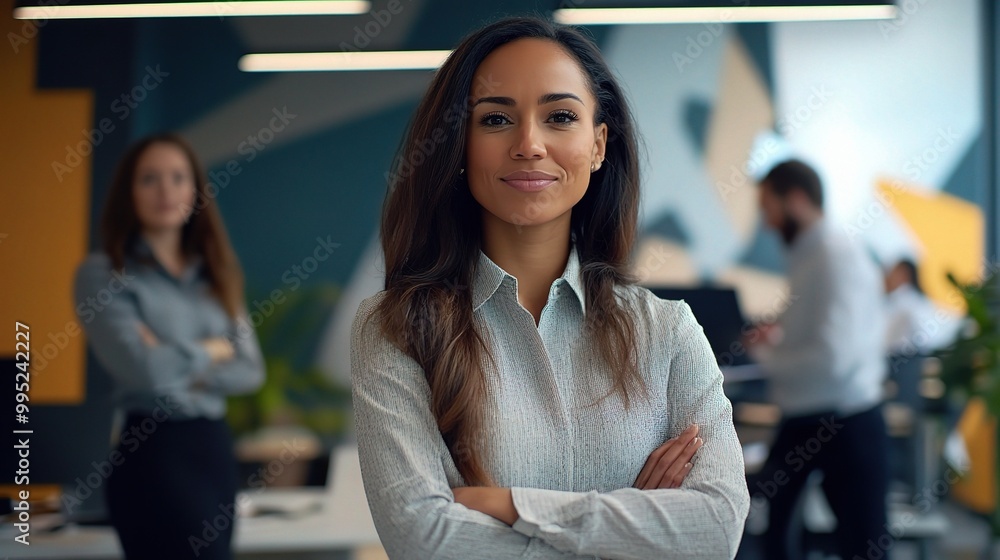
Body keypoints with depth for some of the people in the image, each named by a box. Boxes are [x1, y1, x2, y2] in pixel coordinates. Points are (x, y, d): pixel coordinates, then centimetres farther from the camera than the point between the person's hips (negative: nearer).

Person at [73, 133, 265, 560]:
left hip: (216, 446, 6)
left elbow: (251, 371, 3)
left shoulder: (214, 275, 11)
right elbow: (142, 368, -18)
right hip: (151, 450, -6)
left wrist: (179, 365, -11)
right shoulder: (102, 272, -6)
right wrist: (210, 350, -2)